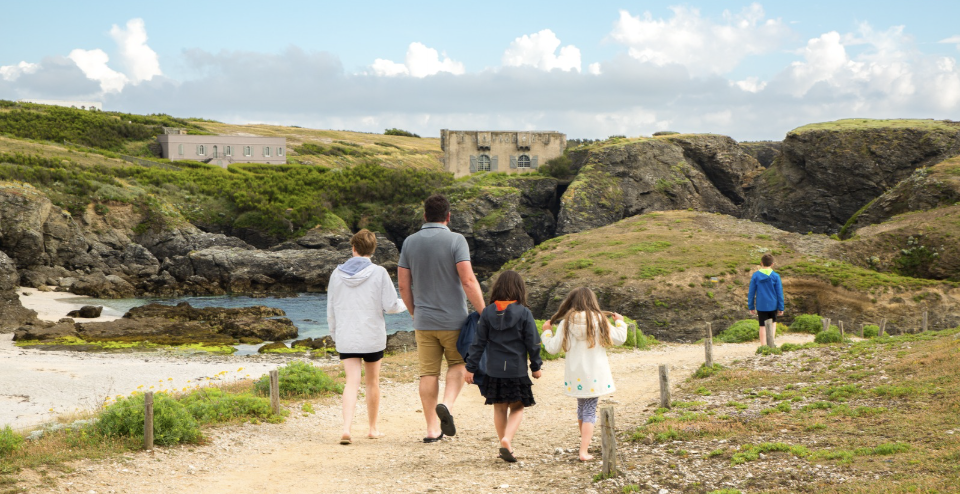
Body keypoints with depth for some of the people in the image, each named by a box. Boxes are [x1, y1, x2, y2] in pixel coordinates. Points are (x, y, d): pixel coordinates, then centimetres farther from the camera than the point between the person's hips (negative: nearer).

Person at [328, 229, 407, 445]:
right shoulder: (379, 273, -7)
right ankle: (373, 428, 26)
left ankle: (346, 428, -22)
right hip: (373, 337, -1)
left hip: (346, 338, 1)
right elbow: (391, 306, -7)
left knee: (352, 382, -2)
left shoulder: (337, 274, 2)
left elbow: (331, 311, 8)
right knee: (372, 381, 15)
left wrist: (334, 334, 21)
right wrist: (406, 303, 15)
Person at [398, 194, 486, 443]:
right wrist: (483, 313, -10)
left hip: (423, 321, 3)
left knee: (429, 373, 8)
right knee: (458, 364, 16)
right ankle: (447, 404, -9)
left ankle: (432, 429, 9)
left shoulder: (410, 242, 3)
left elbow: (403, 285, 5)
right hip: (453, 319, -3)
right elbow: (468, 281, -17)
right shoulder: (455, 240, -10)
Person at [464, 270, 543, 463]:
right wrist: (536, 367, 10)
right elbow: (532, 343, -3)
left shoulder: (487, 313, -2)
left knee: (499, 408, 15)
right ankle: (507, 439, -13)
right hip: (517, 370, -2)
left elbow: (479, 342, 0)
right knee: (517, 408, 9)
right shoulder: (524, 314, -8)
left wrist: (471, 367, 5)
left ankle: (505, 446, 20)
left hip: (494, 371, 2)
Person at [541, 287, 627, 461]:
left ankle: (585, 443, 34)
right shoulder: (599, 320, -5)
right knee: (590, 411, 1)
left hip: (575, 375, 2)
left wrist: (547, 331, 18)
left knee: (581, 408, 21)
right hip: (595, 375, -2)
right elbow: (619, 339, 2)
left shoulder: (566, 323, -3)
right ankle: (584, 451, -11)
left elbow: (552, 348, 0)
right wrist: (620, 322, 22)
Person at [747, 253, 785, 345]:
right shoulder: (775, 276, -7)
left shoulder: (755, 275, -5)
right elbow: (779, 293, -4)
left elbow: (751, 292, -1)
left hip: (761, 306, 0)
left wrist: (751, 307, 8)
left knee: (763, 327, 6)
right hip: (772, 305, 0)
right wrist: (781, 308, 4)